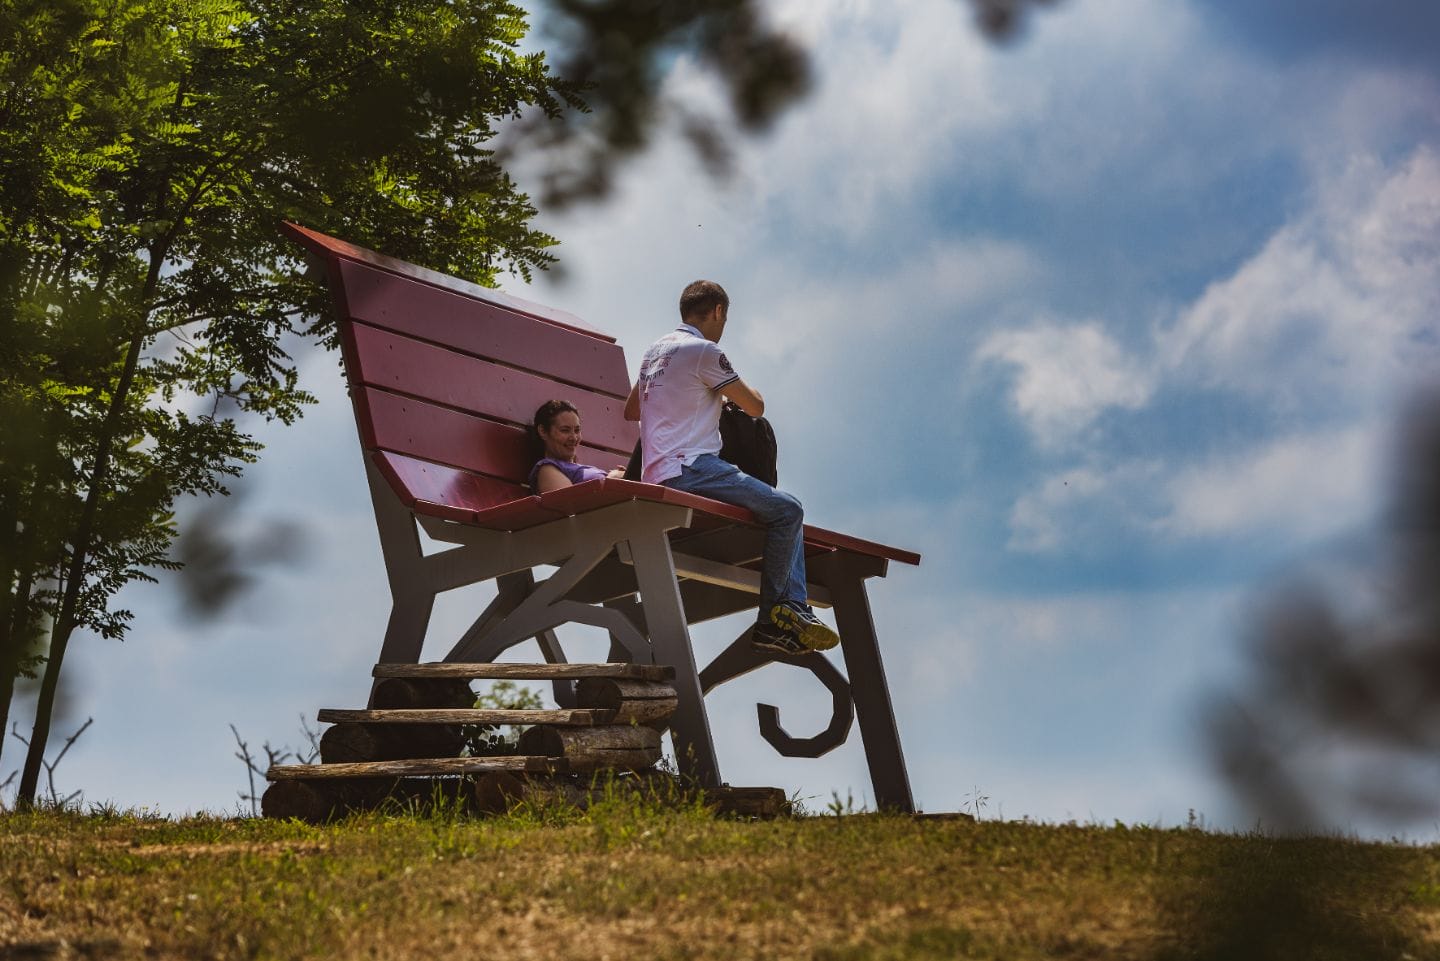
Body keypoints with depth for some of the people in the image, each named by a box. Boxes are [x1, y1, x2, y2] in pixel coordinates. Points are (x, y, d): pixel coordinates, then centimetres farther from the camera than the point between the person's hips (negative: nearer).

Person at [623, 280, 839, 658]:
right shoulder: (704, 351, -7)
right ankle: (771, 620, -9)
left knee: (786, 510, 13)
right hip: (691, 468, -10)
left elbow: (631, 411, 34)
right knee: (788, 510, -11)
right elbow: (755, 406, -1)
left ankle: (794, 611, 3)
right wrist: (737, 385, 21)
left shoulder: (655, 351, 20)